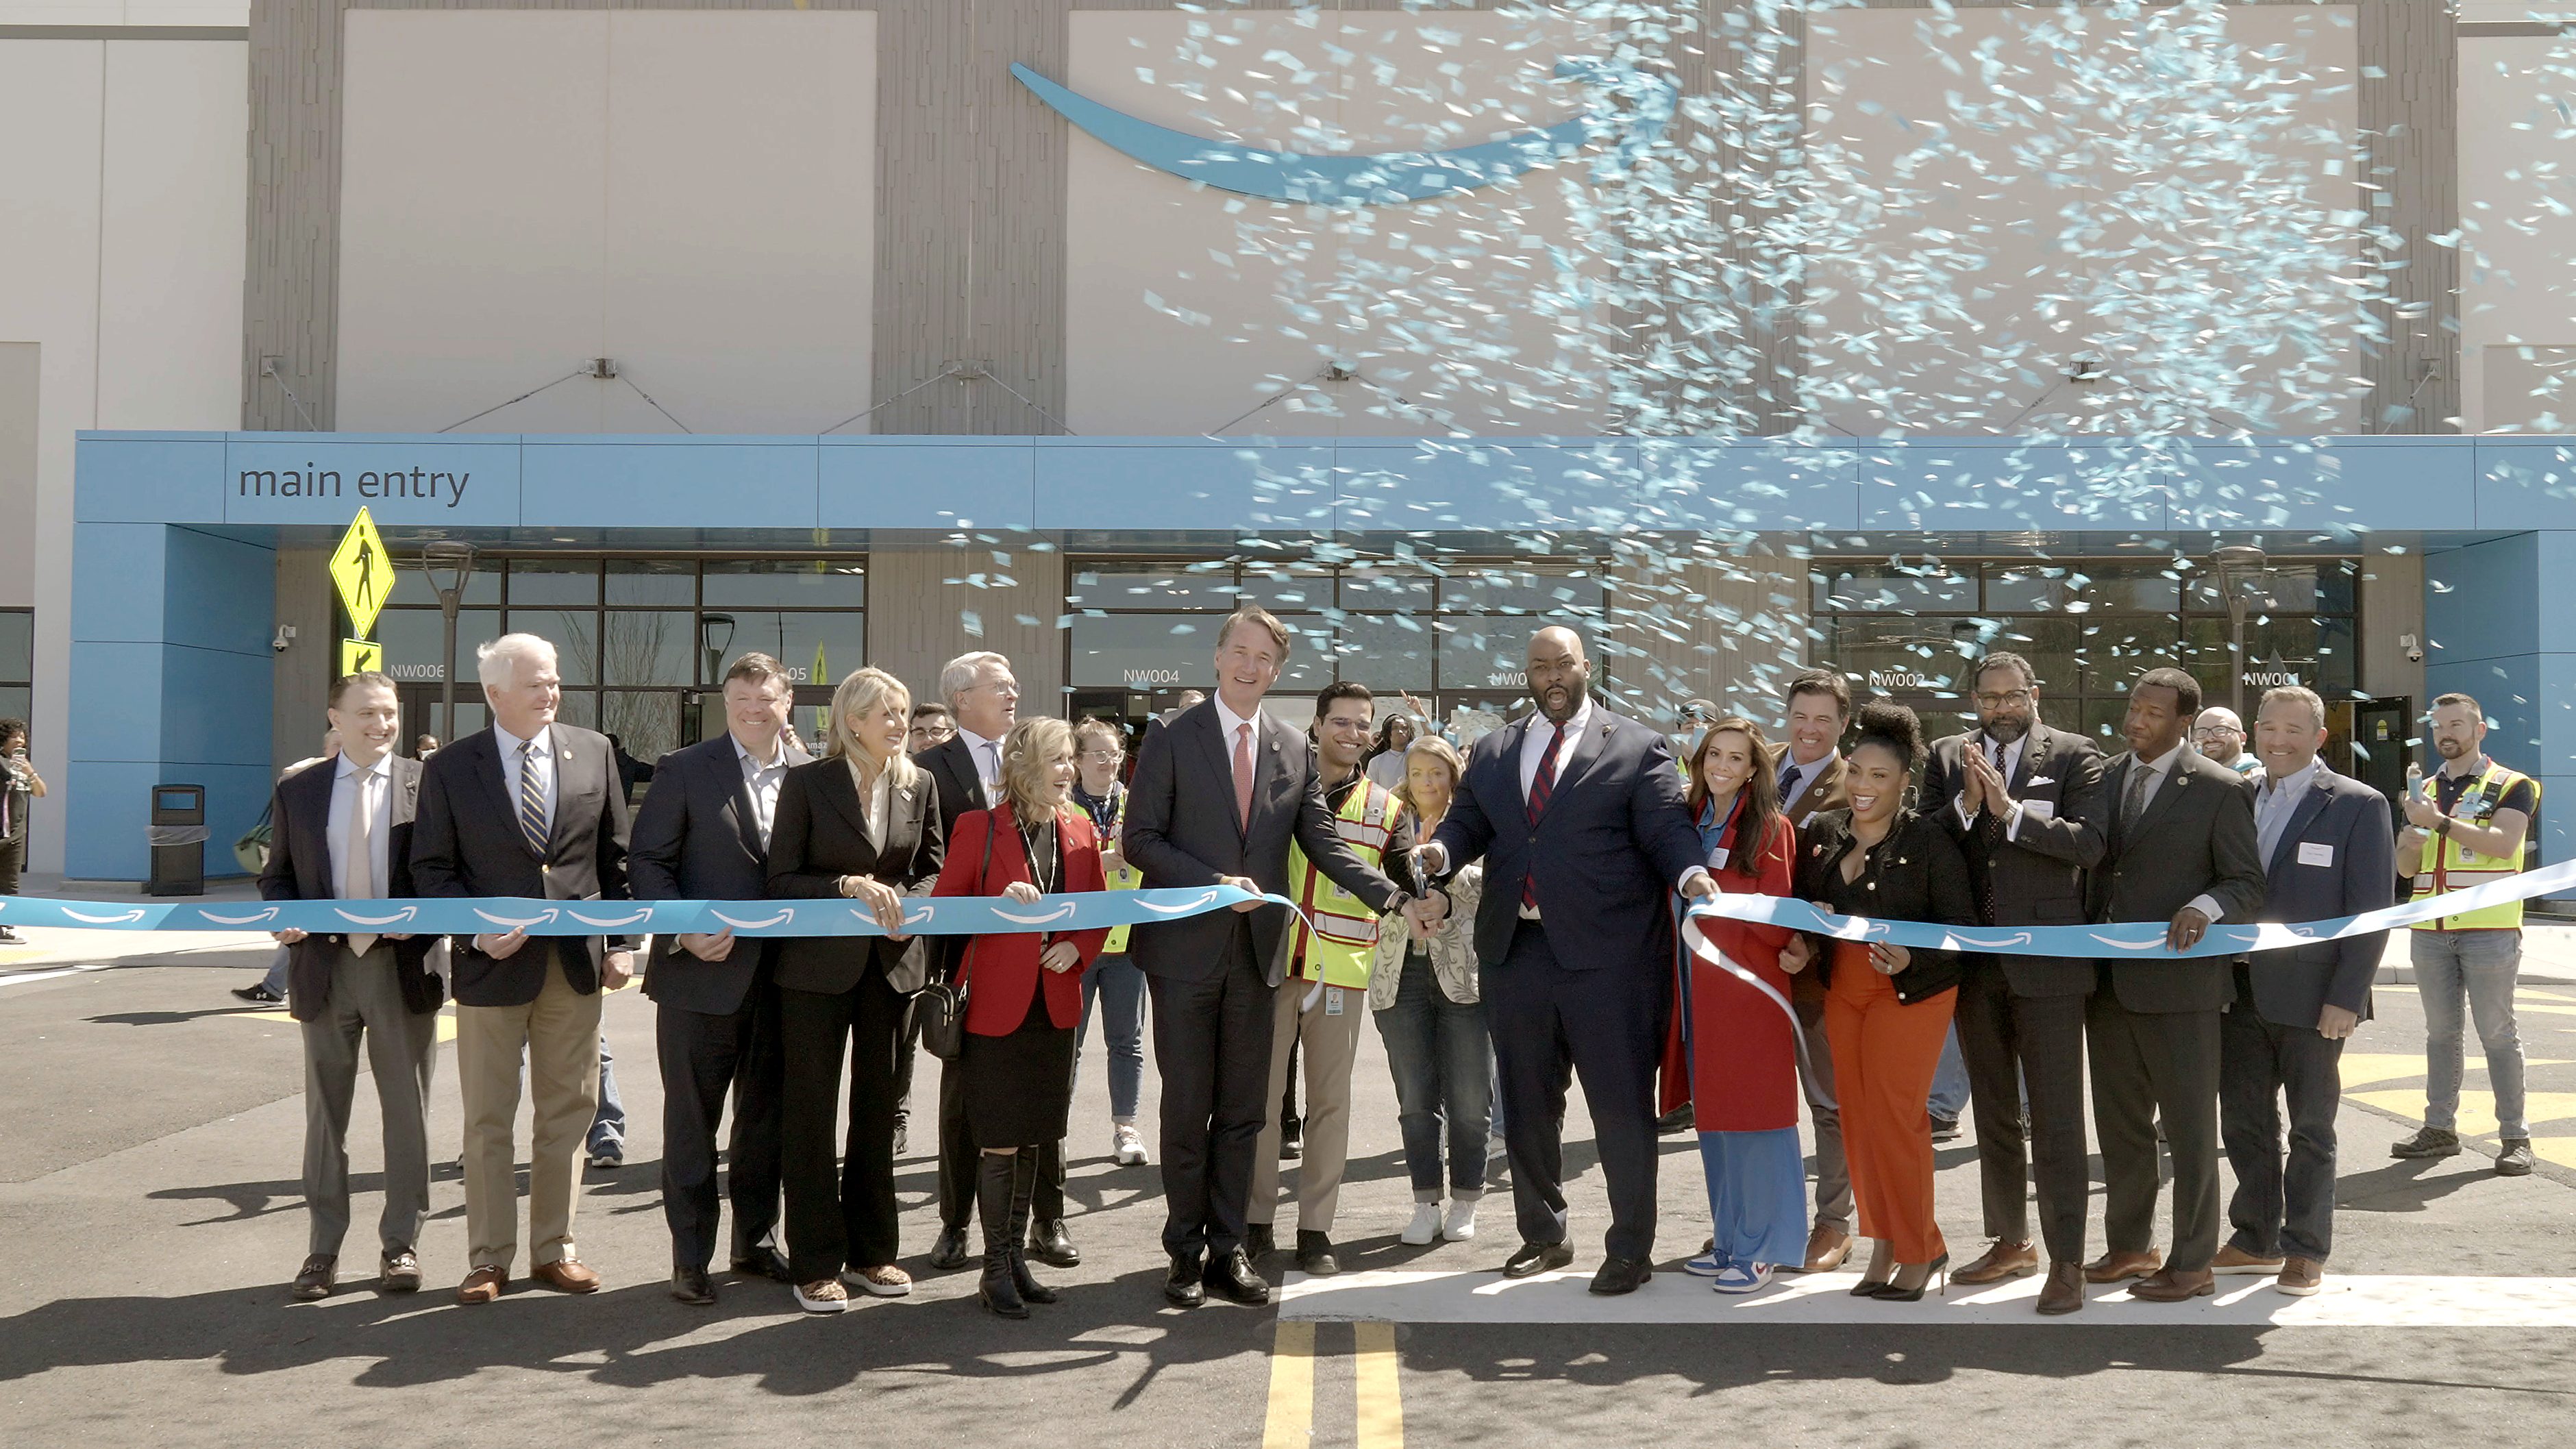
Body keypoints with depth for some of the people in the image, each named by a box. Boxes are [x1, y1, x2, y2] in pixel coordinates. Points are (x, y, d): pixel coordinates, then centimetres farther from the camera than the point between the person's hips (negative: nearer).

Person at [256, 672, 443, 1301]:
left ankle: (401, 1245, 18)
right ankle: (323, 1249, 20)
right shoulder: (297, 791, 7)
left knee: (407, 1112, 6)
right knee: (325, 1112, 9)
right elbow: (277, 874, 12)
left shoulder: (425, 784, 0)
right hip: (325, 966, 2)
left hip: (404, 966, -2)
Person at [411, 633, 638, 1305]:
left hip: (576, 964, 2)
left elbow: (615, 855, 7)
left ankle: (553, 1249, 20)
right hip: (492, 965, -2)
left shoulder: (593, 751, 4)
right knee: (488, 1122, 6)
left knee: (567, 1113, 8)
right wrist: (475, 931, -14)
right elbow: (431, 867, 0)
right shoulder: (449, 769, -2)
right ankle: (489, 1259, 17)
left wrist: (621, 942, 2)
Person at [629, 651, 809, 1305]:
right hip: (701, 975, -3)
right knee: (692, 1122, 5)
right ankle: (691, 1258, 15)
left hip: (779, 977, 3)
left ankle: (755, 1240, 29)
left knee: (766, 1119, 14)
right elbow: (647, 863, -4)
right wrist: (684, 932, -17)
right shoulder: (684, 770, -3)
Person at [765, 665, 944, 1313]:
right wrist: (849, 886, -20)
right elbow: (782, 879, -7)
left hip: (892, 963, 4)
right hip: (818, 966, -4)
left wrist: (906, 906, -8)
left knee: (878, 1109, 12)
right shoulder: (806, 783, -6)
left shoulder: (920, 784, 5)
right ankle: (815, 1263, 11)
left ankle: (870, 1251, 24)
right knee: (811, 1112, 2)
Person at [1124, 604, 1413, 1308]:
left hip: (1256, 951, 4)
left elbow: (1323, 842, 7)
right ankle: (1186, 1251, 15)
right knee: (1186, 1109, 3)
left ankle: (1227, 1249, 17)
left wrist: (1394, 899, -6)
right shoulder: (1173, 739, -3)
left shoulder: (1293, 750, 9)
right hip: (1186, 948, -3)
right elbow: (1141, 839, -6)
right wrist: (1216, 884, -18)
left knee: (1243, 1112, 8)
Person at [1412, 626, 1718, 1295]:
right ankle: (1543, 1235, 31)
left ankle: (1630, 1249, 14)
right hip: (1516, 953, 5)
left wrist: (1692, 873, -26)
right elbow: (1468, 821, 12)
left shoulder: (1637, 749, 1)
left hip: (1609, 957, -5)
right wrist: (1441, 850, -10)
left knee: (1622, 1107, 1)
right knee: (1527, 1107, 15)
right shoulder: (1493, 752, 15)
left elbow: (1667, 829, -6)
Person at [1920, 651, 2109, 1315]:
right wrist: (1965, 804, -16)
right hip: (1974, 962, 5)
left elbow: (2089, 843, -15)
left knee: (2056, 1117, -4)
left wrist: (2011, 809, -22)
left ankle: (2067, 1260, 2)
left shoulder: (2075, 755, -2)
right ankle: (2010, 1241, 29)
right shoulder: (1946, 757, 8)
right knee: (1994, 1113, 16)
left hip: (2047, 961, -5)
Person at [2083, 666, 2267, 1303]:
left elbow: (2247, 884, -4)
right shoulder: (2103, 779, 11)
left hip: (2178, 980, -6)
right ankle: (2130, 1245, 28)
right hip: (2107, 980, 6)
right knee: (2118, 1122, 15)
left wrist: (2205, 906, -25)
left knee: (2189, 1125, 2)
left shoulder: (2220, 789, -5)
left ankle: (2192, 1262, 13)